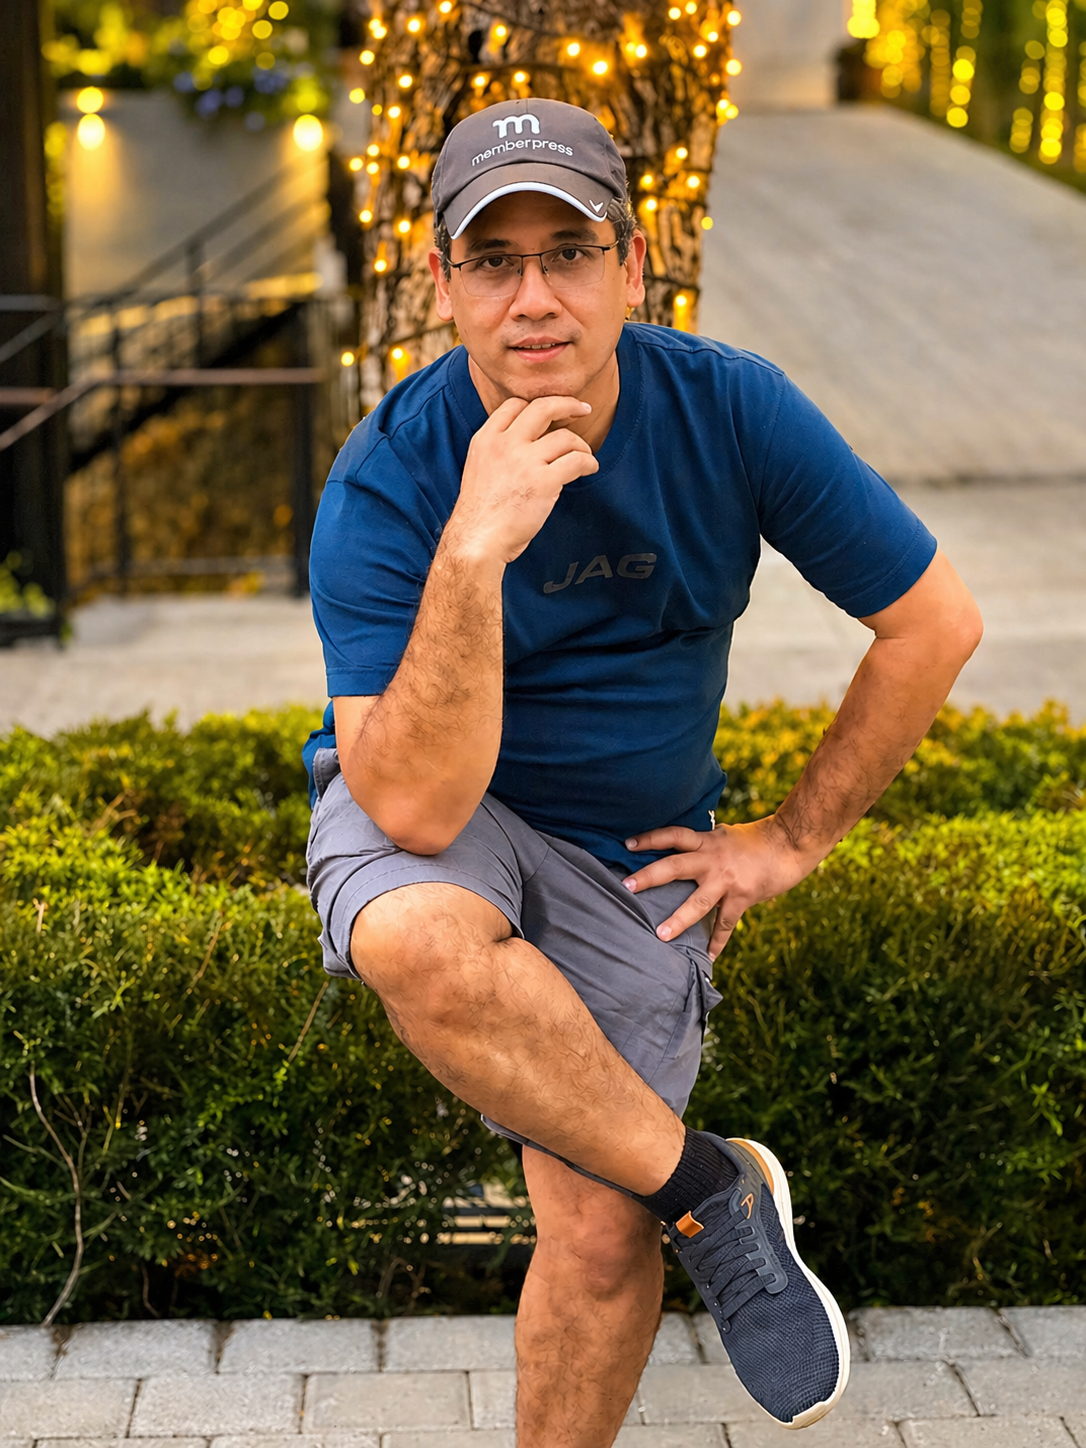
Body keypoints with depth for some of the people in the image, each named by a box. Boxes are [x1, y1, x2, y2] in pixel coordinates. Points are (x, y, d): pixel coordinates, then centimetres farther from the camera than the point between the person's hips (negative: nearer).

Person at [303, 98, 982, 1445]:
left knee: (599, 1238, -5)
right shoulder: (386, 480, -22)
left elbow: (934, 622, -3)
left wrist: (793, 839, -2)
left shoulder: (729, 411, -15)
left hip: (625, 853, 2)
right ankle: (709, 1192, -16)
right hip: (430, 823, -2)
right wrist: (475, 547, -42)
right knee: (422, 942, -38)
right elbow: (417, 808, -32)